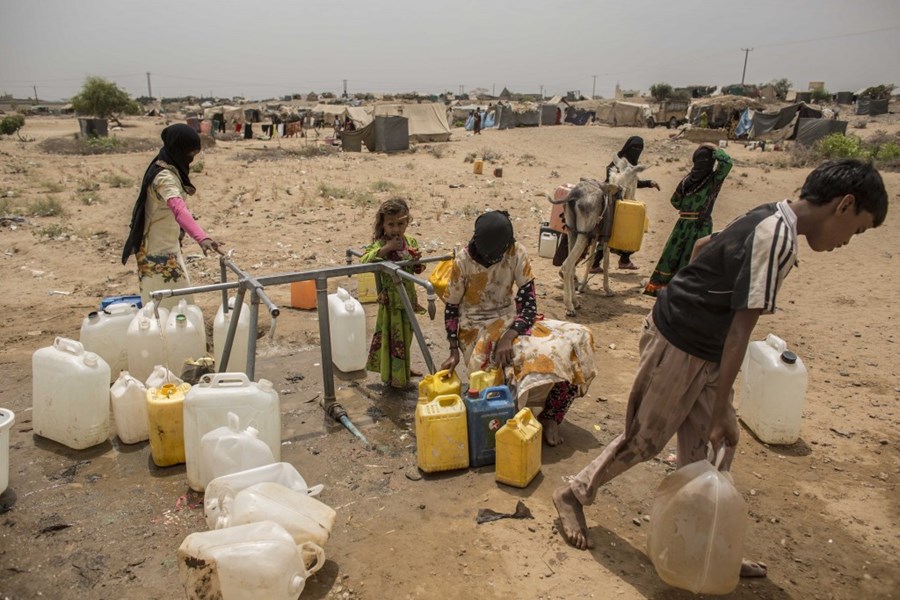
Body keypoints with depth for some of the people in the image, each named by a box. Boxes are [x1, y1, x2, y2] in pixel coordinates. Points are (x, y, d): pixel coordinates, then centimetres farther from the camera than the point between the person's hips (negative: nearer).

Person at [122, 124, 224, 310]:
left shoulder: (170, 167, 4)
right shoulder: (164, 176, -27)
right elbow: (179, 209, -46)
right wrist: (202, 238, -61)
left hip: (168, 245, 10)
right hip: (158, 249, -10)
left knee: (179, 298, 21)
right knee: (165, 303, 0)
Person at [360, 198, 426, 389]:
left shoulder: (411, 241, 3)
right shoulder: (380, 244, -16)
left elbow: (417, 270, 12)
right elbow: (364, 261, -33)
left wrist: (417, 260, -11)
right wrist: (386, 248, -37)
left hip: (408, 298, 6)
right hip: (391, 300, -6)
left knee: (405, 336, 20)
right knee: (393, 338, 3)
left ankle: (403, 371, 38)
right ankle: (394, 376, 19)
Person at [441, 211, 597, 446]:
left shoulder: (516, 253, -11)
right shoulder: (463, 262, -14)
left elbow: (528, 302, -14)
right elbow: (451, 308, -4)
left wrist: (508, 337, -30)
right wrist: (454, 351, -13)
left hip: (511, 320, 4)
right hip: (476, 329, -4)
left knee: (577, 338, -14)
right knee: (534, 354, -33)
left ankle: (550, 417, -5)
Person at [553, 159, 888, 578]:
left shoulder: (768, 220, 5)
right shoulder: (778, 237, -25)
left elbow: (702, 245, 21)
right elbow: (742, 328, -27)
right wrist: (721, 409, -22)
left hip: (702, 348, 9)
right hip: (678, 347, -9)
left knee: (706, 448, 15)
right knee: (644, 440, 7)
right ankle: (573, 495, 28)